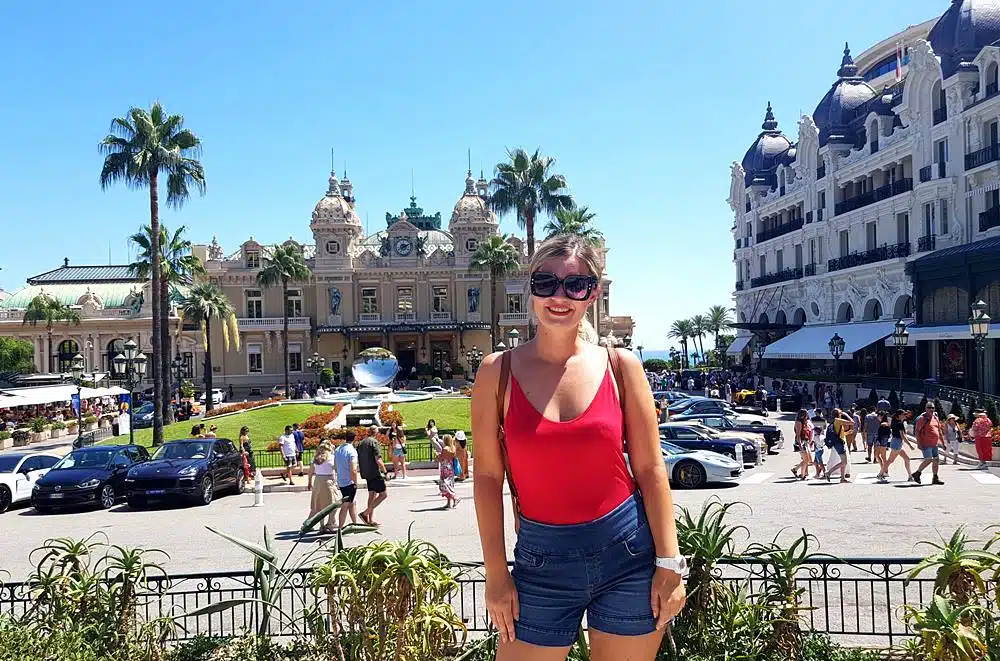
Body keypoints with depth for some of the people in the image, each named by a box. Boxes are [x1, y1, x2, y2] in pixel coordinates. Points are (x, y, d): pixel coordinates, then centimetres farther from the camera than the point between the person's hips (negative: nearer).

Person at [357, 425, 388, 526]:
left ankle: (371, 520, 16)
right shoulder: (374, 442, -14)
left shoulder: (361, 443, 12)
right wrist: (385, 472, -13)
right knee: (383, 494, -3)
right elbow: (378, 460, -20)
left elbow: (358, 459, 18)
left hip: (366, 473, 9)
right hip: (375, 473, -9)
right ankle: (365, 513, -9)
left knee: (372, 495, 15)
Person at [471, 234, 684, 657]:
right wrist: (496, 573, -2)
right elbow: (487, 476, -2)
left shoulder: (619, 365, -3)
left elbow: (650, 469, -1)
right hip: (541, 559, 0)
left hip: (628, 551, 1)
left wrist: (669, 564, -3)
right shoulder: (499, 371, -4)